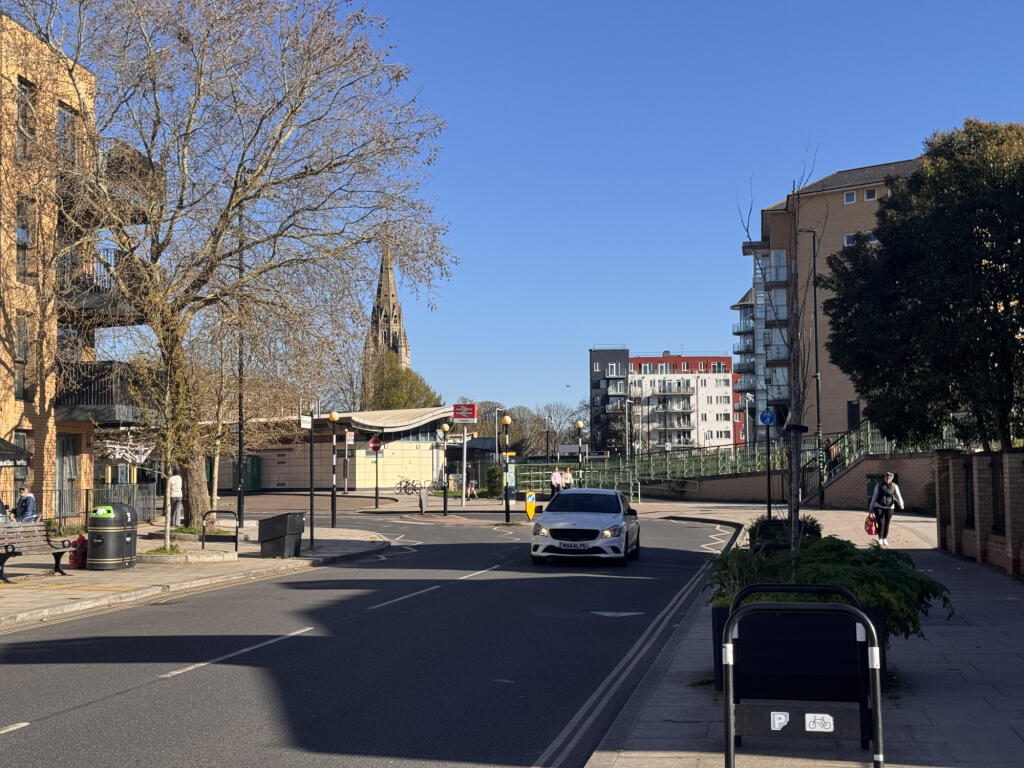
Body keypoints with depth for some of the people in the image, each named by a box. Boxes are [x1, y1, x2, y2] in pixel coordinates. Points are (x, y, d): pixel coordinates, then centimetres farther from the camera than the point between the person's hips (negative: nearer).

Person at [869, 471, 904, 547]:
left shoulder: (894, 486, -2)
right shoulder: (879, 485, -3)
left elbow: (898, 496, -14)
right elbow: (874, 496, 1)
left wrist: (901, 504, -34)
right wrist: (871, 508, 1)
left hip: (889, 508, 1)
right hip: (879, 507, -1)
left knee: (886, 524, 8)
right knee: (881, 523, -13)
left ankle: (885, 540, 25)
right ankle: (880, 541, -10)